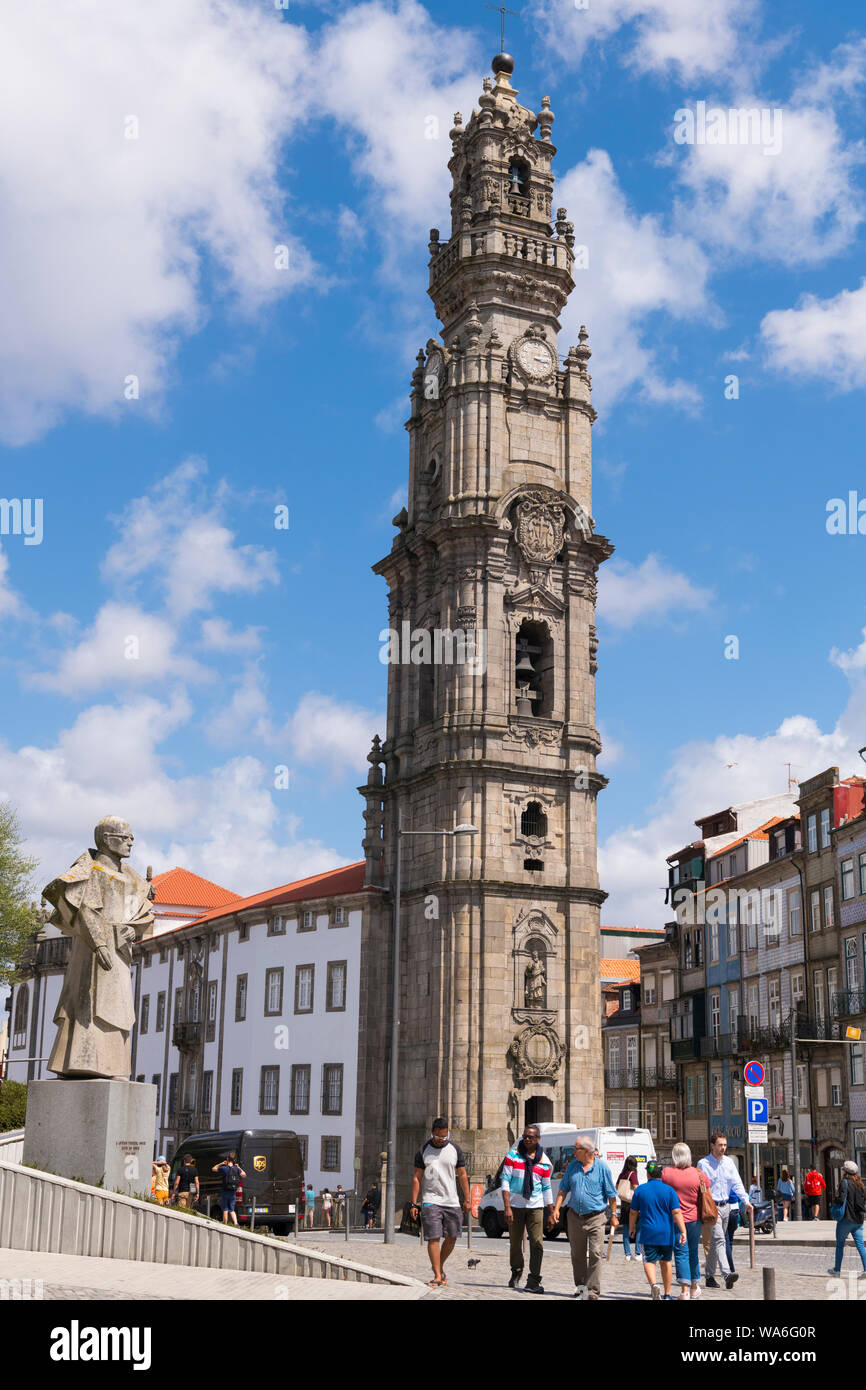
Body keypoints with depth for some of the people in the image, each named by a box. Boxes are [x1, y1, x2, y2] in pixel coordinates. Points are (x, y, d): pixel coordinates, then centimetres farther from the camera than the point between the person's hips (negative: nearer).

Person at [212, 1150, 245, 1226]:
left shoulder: (224, 1168, -11)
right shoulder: (236, 1169, -3)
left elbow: (213, 1169, 4)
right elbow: (244, 1175, 10)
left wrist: (221, 1163, 9)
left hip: (225, 1192, -3)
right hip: (233, 1193, 3)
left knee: (225, 1210, 6)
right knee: (232, 1210, 11)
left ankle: (225, 1225, 7)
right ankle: (235, 1222, -8)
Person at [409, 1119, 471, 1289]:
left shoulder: (455, 1149, 5)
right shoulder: (423, 1151, 0)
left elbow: (462, 1175, 9)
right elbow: (416, 1178, 2)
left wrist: (467, 1199, 6)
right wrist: (414, 1203, -2)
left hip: (452, 1202, 3)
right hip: (430, 1201, -3)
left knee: (451, 1238, 5)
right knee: (433, 1238, -10)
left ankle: (438, 1266, 27)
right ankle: (437, 1276, -6)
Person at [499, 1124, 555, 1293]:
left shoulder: (544, 1161, 4)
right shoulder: (513, 1155, -1)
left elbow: (547, 1188, 11)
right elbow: (505, 1181, -4)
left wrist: (550, 1213, 9)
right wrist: (507, 1207, -12)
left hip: (535, 1206, 0)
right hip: (515, 1206, 0)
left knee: (537, 1242, -10)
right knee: (515, 1242, 8)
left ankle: (534, 1281, -5)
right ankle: (516, 1273, 33)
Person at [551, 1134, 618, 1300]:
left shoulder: (602, 1167, -5)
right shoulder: (572, 1166, 6)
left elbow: (611, 1194, 1)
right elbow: (563, 1189, 12)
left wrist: (613, 1215, 2)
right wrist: (557, 1208, 1)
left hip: (595, 1218, -4)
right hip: (574, 1217, 4)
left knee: (595, 1254, -11)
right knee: (577, 1255, 12)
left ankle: (593, 1292, -8)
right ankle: (580, 1287, 27)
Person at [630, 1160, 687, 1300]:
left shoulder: (639, 1190, -1)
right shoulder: (669, 1190, -3)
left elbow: (634, 1213, 6)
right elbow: (676, 1212, -10)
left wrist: (632, 1228, 21)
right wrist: (683, 1231, -11)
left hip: (648, 1233, -1)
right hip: (667, 1233, 2)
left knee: (649, 1261, 0)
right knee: (666, 1261, 16)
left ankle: (653, 1284, -27)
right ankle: (667, 1293, 23)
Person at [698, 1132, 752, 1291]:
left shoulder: (729, 1162, 9)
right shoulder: (703, 1164, -6)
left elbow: (737, 1183, 3)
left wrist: (746, 1201, -10)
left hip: (725, 1206, 6)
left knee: (715, 1242, 13)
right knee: (719, 1239, -17)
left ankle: (710, 1276, 21)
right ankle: (727, 1274, -28)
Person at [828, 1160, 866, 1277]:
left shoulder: (844, 1183, -12)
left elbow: (841, 1200, -19)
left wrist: (835, 1199, 0)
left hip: (846, 1219, -5)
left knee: (840, 1244, 8)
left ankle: (837, 1269, 16)